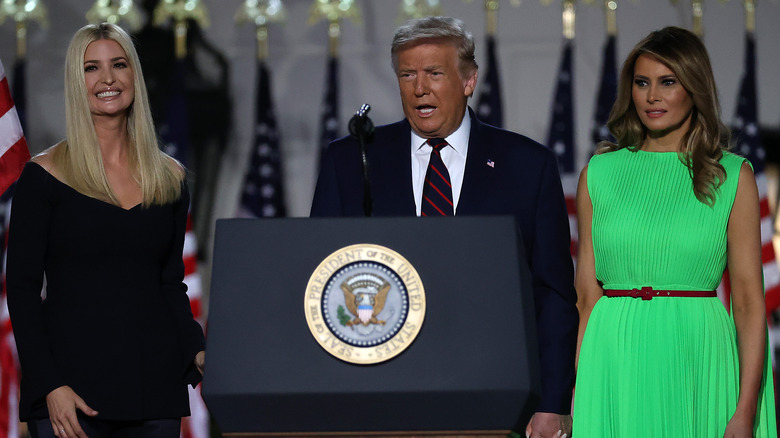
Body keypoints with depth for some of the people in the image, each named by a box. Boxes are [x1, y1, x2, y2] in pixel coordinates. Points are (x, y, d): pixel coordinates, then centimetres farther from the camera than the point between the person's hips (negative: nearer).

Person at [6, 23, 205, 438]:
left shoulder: (169, 177, 10)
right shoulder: (46, 174, -2)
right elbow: (22, 289, -4)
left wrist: (198, 352, -2)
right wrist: (50, 386, -13)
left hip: (155, 387, 3)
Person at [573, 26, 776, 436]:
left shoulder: (733, 176, 2)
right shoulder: (599, 173, 8)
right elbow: (586, 295, 7)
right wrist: (574, 399, -2)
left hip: (698, 360, -1)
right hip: (615, 365, 1)